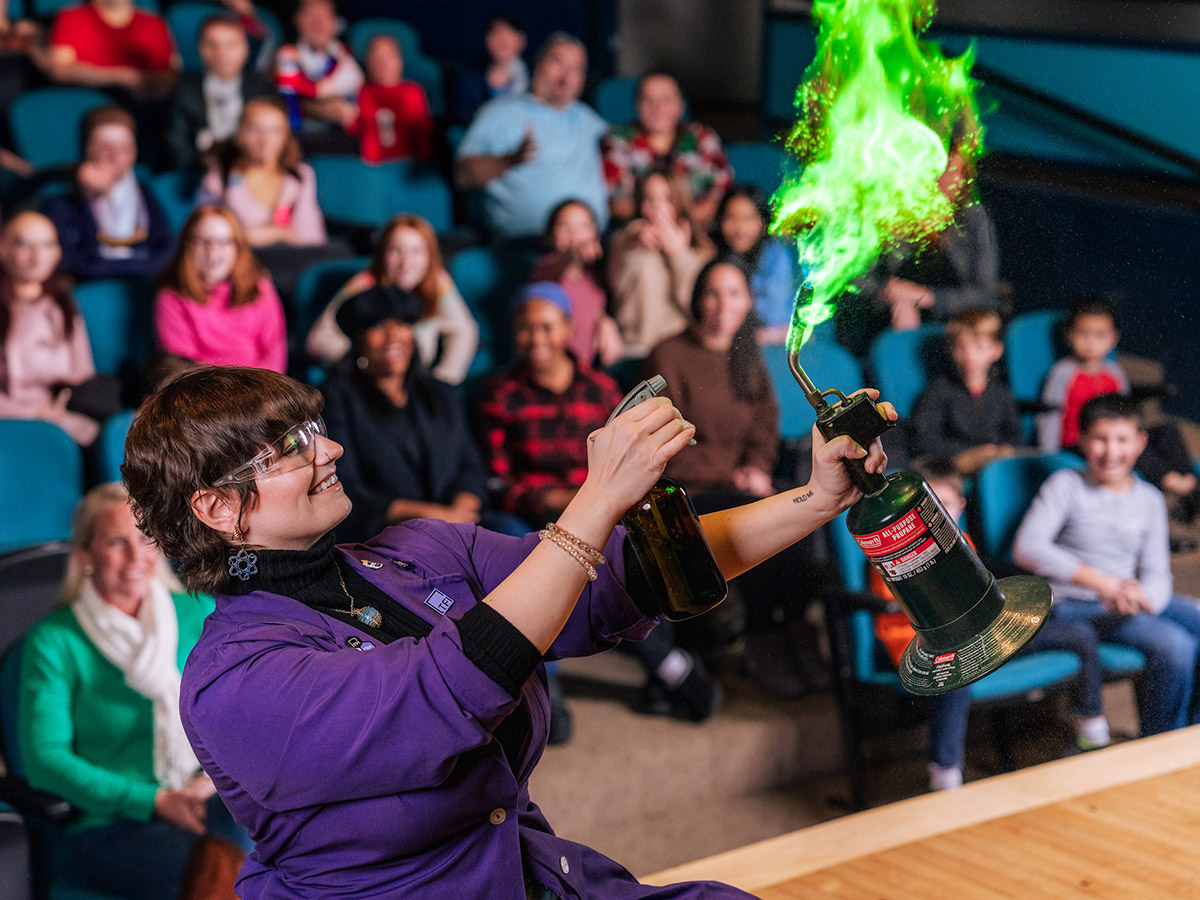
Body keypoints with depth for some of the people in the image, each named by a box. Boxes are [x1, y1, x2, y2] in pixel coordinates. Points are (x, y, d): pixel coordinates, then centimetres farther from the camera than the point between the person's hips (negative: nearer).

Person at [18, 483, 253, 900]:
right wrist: (154, 800, -11)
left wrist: (218, 776, -9)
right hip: (111, 823, -3)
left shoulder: (199, 614, 13)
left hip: (209, 802, 3)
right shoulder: (53, 642, 3)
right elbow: (44, 758, -3)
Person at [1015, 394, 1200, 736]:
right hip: (1075, 605, -6)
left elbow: (1156, 571, 4)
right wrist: (1099, 581, -25)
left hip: (1129, 600, 6)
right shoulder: (1066, 485, -5)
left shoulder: (1150, 499, 10)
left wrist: (1140, 597, -23)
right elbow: (1026, 548, -18)